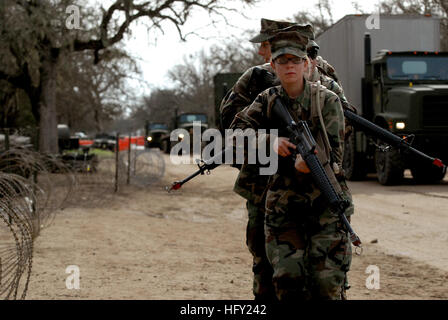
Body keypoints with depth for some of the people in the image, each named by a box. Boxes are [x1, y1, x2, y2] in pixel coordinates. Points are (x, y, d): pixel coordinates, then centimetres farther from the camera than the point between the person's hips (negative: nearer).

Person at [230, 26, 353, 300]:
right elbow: (238, 128, -1)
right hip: (282, 203, 3)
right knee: (286, 278, -2)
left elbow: (334, 151, -9)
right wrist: (270, 142, -18)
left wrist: (310, 164, -31)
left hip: (324, 202, -3)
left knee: (326, 283, -9)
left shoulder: (327, 101, -3)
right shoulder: (268, 100, 8)